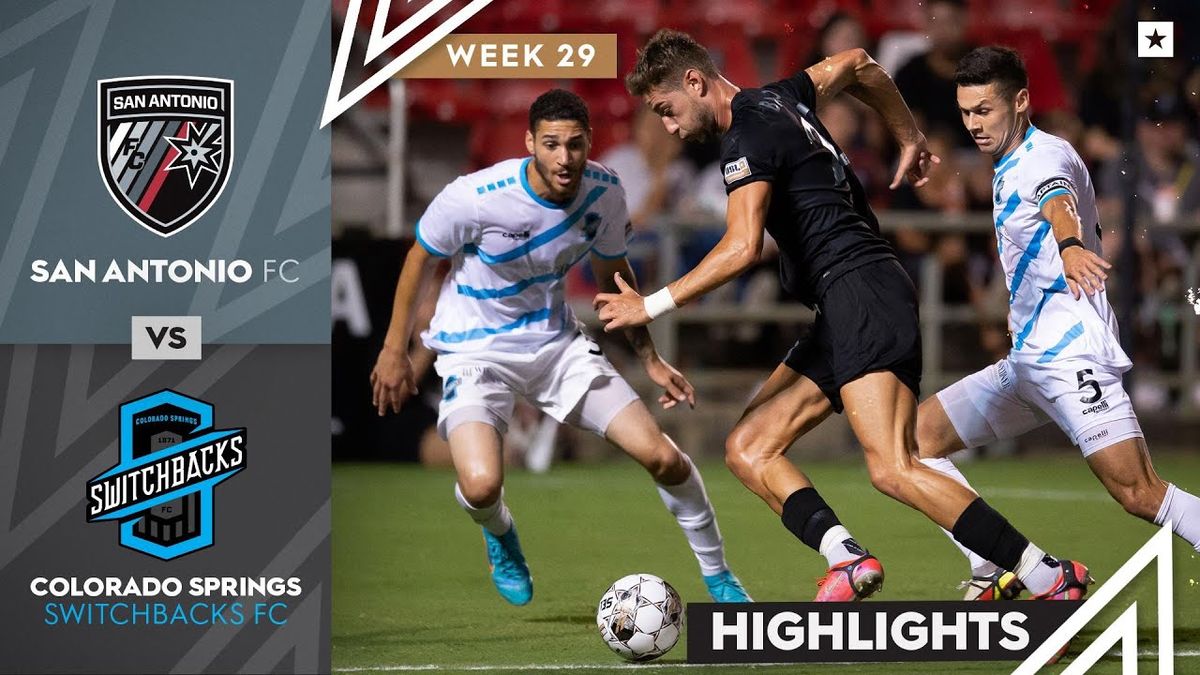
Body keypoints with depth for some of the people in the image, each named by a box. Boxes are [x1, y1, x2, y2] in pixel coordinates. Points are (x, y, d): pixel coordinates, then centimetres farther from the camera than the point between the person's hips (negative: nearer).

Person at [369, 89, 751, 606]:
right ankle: (499, 534, 11)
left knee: (662, 457, -8)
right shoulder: (476, 197, -25)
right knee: (481, 487, -29)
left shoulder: (604, 193, -11)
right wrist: (394, 351, -2)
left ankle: (718, 577, 16)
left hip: (556, 341, 4)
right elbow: (421, 259, -6)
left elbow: (614, 273, 10)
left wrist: (650, 359, 10)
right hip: (475, 350, -4)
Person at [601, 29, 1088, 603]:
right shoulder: (777, 99, 19)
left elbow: (742, 247, -22)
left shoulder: (748, 135, -10)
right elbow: (855, 65, 36)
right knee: (748, 450, 2)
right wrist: (909, 139, 43)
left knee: (892, 470, -22)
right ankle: (848, 559, -18)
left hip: (862, 292, -11)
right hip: (843, 316, 11)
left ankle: (1051, 580, -21)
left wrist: (652, 305, -16)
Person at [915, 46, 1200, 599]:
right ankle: (993, 577, 2)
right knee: (916, 435, 6)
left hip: (1072, 355, -10)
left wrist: (1070, 247, -57)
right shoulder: (1008, 169, 18)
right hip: (1025, 361, 10)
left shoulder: (1046, 155, -11)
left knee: (1139, 494, -21)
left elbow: (1058, 202, -36)